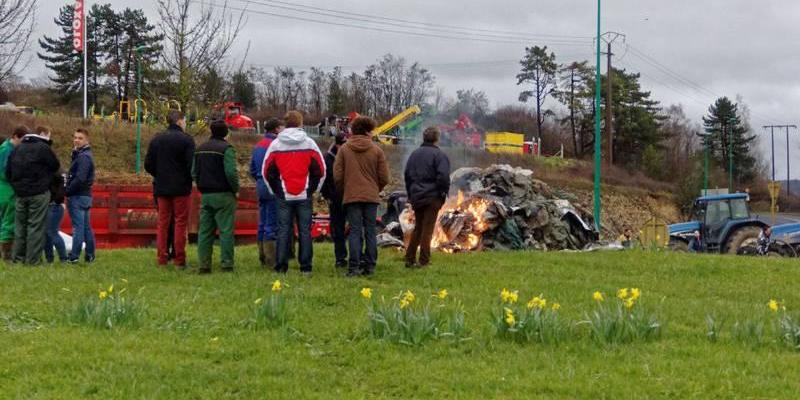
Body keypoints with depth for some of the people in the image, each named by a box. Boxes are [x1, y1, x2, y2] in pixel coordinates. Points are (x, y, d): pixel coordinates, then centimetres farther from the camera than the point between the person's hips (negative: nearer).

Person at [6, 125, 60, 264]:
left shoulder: (17, 148, 12)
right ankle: (33, 259, -5)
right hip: (39, 193, -6)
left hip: (20, 193, 6)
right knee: (36, 226, -3)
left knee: (20, 225, 13)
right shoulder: (43, 147, -9)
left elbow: (8, 171, 13)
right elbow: (56, 166, -3)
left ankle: (18, 257, 14)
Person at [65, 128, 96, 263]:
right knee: (86, 227, 11)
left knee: (78, 226, -9)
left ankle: (74, 256, -9)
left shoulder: (83, 157, -14)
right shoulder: (81, 155, 17)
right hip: (86, 196, 10)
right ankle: (90, 256, 15)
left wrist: (67, 191, -13)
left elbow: (80, 179, -22)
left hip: (78, 197, -10)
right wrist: (69, 190, 6)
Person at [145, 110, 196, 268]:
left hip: (161, 188, 4)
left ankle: (162, 259, 7)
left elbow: (148, 165, 6)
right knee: (180, 223, 1)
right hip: (181, 188, -4)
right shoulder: (186, 140, -8)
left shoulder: (156, 140, 7)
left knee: (162, 223, 9)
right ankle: (179, 260, -1)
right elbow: (192, 165, -13)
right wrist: (189, 179, 5)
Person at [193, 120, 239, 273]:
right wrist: (236, 189, -5)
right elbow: (231, 173, -19)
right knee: (226, 231, -2)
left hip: (205, 195, 6)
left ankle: (204, 265, 5)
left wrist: (202, 187, 17)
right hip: (223, 195, -6)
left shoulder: (200, 149, 11)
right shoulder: (226, 148, -11)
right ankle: (227, 263, -4)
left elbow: (194, 172, 11)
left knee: (204, 231, 7)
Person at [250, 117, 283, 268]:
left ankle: (263, 258, 17)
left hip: (261, 187, 9)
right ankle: (271, 260, -5)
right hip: (273, 188, -9)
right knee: (272, 225, -6)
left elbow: (252, 170, 17)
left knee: (262, 225, 12)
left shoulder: (258, 146, 14)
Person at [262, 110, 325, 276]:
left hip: (283, 196, 1)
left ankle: (281, 267, 2)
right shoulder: (309, 143, 0)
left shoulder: (276, 144, 2)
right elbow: (320, 170, 1)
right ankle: (306, 267, 2)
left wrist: (275, 191, 15)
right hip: (304, 196, -1)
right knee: (305, 231, 2)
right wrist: (313, 189, 13)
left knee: (283, 231, 3)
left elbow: (266, 172, 5)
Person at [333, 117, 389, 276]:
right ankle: (370, 265, 8)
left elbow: (337, 176, -1)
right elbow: (384, 178, 0)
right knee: (370, 231, 7)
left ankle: (354, 266, -6)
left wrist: (344, 191, 15)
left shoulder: (344, 149, 0)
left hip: (351, 197, 0)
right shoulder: (377, 150, -1)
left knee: (355, 231, 0)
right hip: (371, 197, 0)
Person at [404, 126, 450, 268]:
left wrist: (411, 194, 19)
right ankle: (423, 261, 0)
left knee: (417, 228, 15)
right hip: (432, 197, -6)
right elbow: (443, 176, -20)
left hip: (416, 197, 6)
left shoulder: (415, 154, 11)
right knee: (427, 229, -1)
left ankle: (410, 258, 13)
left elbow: (407, 174, 14)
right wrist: (444, 192, -6)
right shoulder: (439, 155, -10)